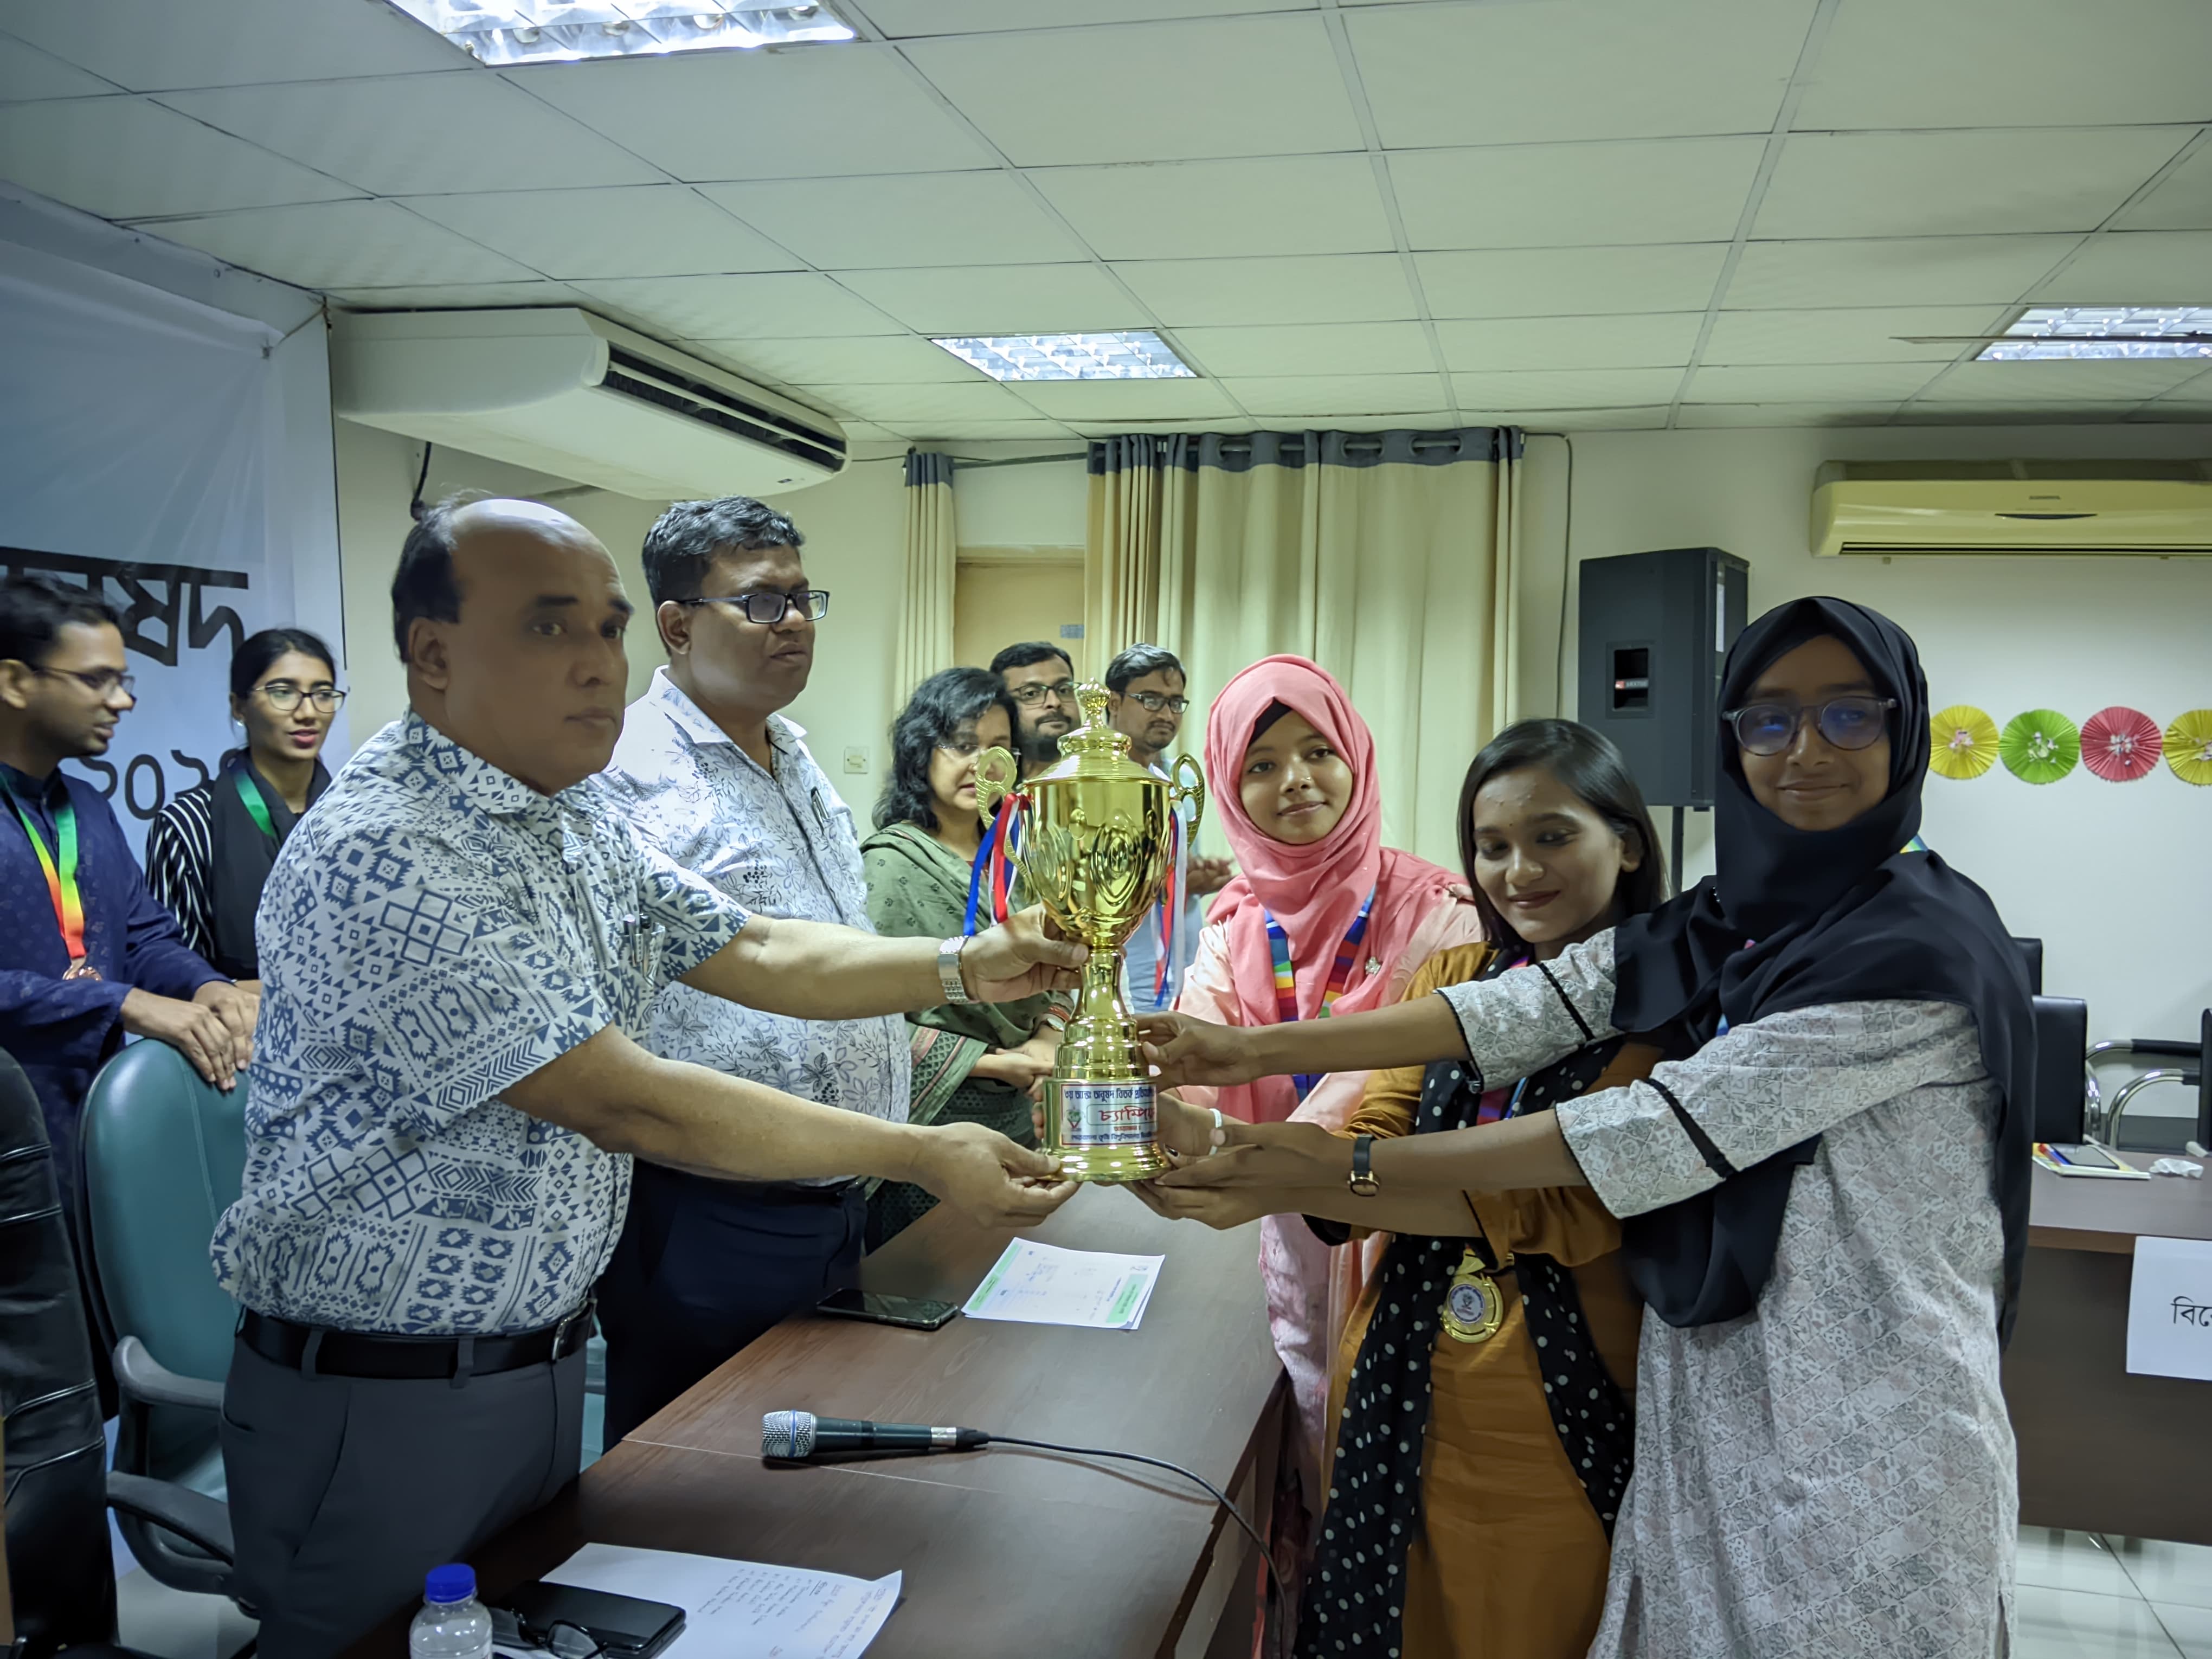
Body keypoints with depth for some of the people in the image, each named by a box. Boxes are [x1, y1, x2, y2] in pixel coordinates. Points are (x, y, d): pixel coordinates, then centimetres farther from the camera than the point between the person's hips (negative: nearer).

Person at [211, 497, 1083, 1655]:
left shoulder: (576, 822, 4)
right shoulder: (377, 855, -26)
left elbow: (756, 955, 6)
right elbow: (623, 1104, -27)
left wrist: (966, 970, -8)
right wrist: (921, 1156, -23)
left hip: (545, 1356, 8)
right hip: (377, 1397, -8)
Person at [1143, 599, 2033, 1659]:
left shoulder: (1922, 948, -20)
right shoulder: (1718, 924, 3)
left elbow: (1660, 1134, -23)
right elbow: (1528, 1009, -6)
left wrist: (1346, 1166, -21)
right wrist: (1255, 1051, -14)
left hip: (1862, 1444, -6)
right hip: (1708, 1410, 6)